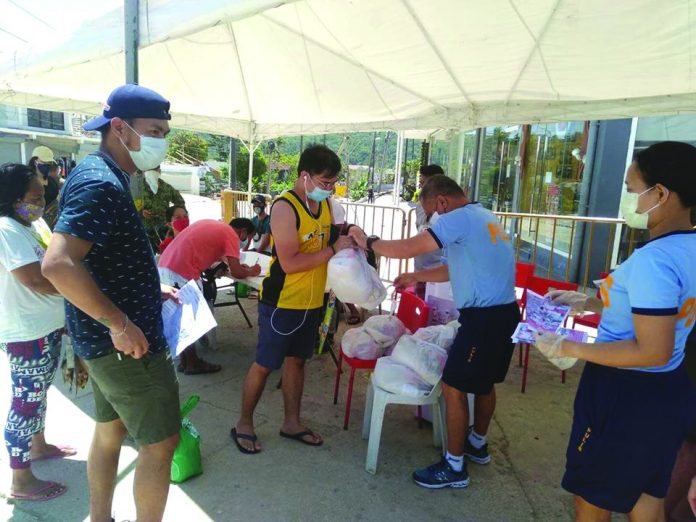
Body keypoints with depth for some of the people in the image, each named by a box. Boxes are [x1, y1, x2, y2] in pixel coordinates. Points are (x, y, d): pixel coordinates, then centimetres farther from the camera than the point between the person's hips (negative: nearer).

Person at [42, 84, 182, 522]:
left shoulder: (100, 175, 11)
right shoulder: (102, 183, -21)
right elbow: (58, 263, -33)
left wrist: (150, 289, 13)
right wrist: (120, 324, -26)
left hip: (110, 338, 10)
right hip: (128, 343, -10)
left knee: (110, 429, 22)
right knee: (160, 442, 3)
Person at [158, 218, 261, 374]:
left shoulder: (214, 226, 22)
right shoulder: (231, 235, -3)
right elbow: (236, 273, -8)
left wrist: (231, 263, 30)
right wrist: (251, 271, 12)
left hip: (165, 266, 9)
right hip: (182, 272, -9)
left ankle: (185, 361, 29)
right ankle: (192, 364, 19)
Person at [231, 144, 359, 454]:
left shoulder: (325, 203, 4)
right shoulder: (285, 207, -20)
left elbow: (328, 236, 19)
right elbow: (289, 263, -26)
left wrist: (347, 232, -2)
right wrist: (334, 249, -23)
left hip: (312, 301, 7)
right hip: (282, 302, -7)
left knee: (296, 360, 18)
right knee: (265, 365, 6)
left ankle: (291, 422, 33)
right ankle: (243, 424, 26)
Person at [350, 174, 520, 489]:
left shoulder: (459, 218, -15)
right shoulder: (483, 217, 15)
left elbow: (407, 249, -21)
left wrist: (368, 242, -6)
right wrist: (416, 277, 17)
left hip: (484, 318, -10)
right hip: (504, 313, 10)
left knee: (454, 387, 0)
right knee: (483, 382, 23)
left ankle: (454, 468, 12)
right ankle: (478, 444, 42)